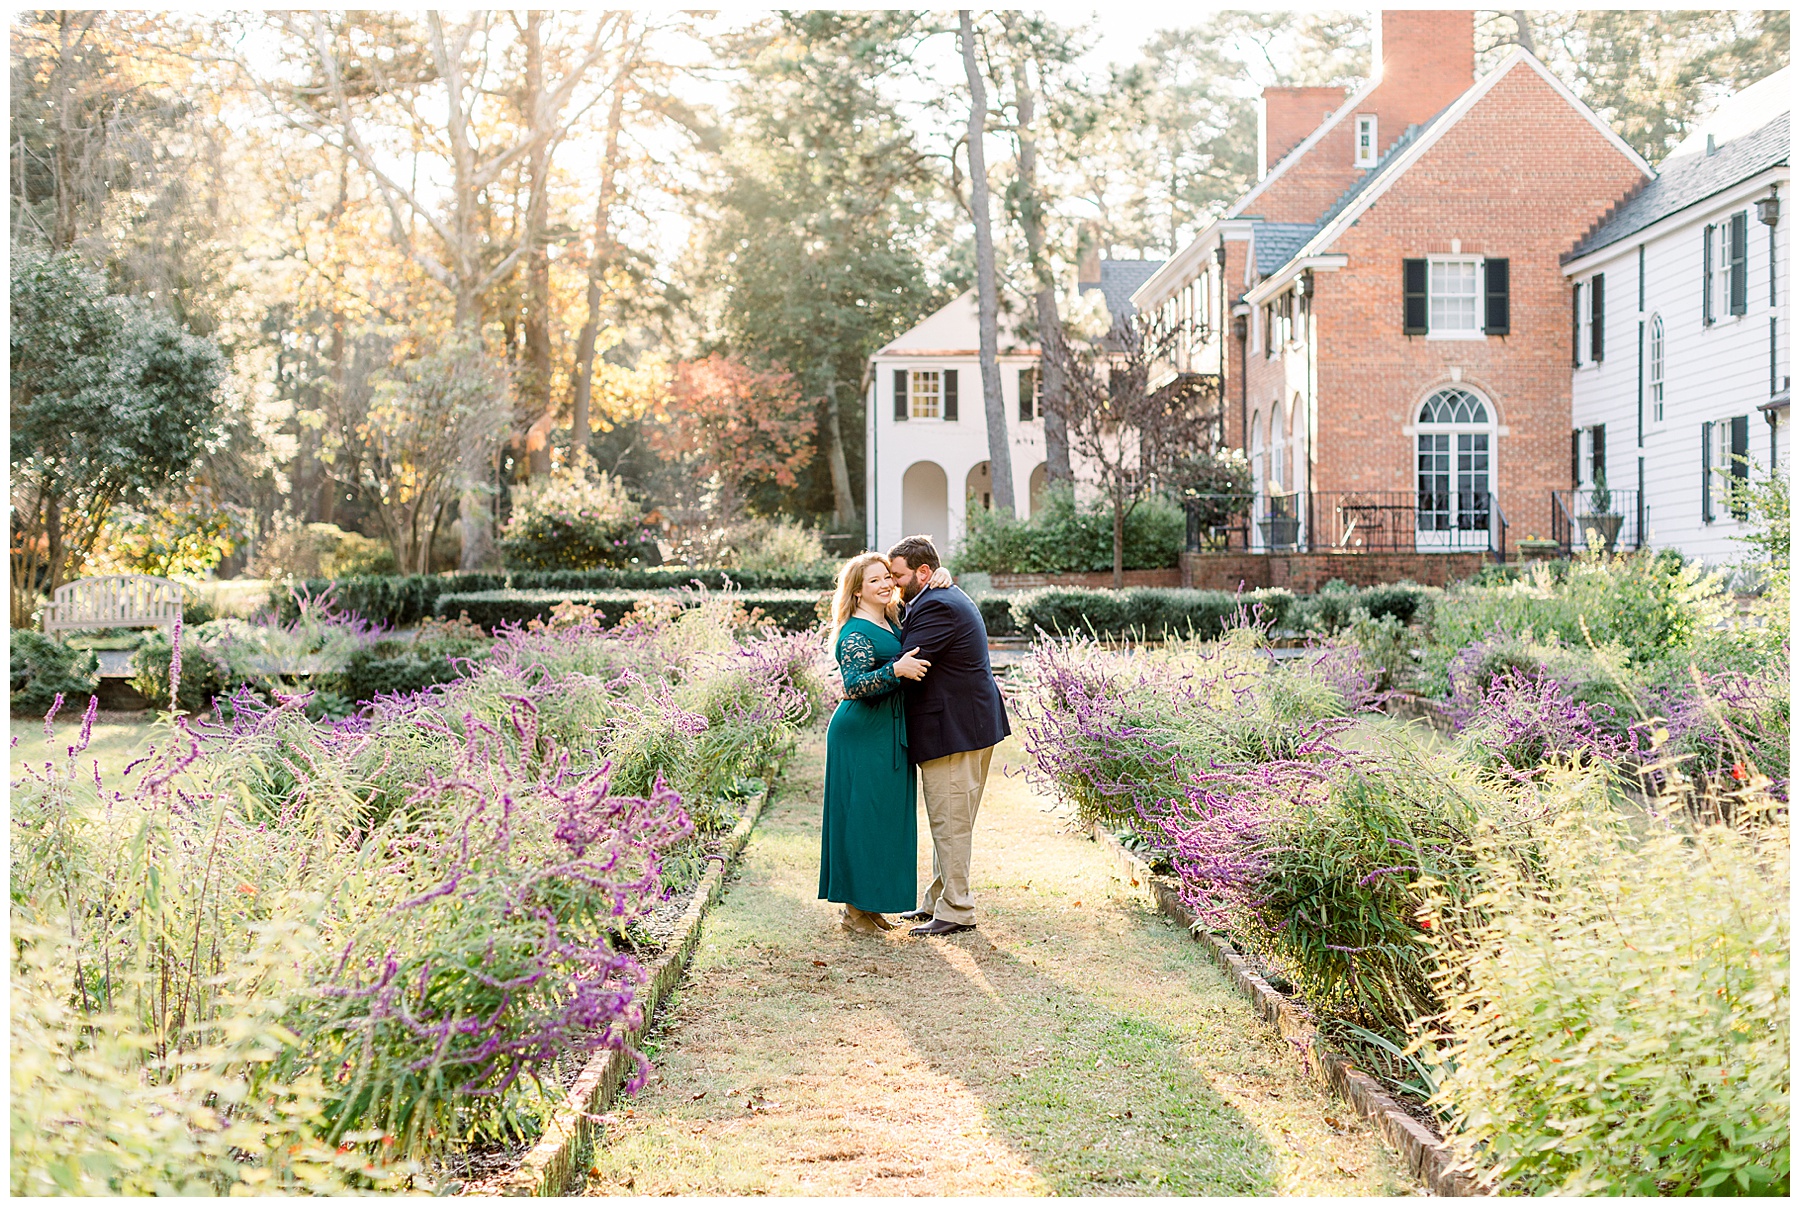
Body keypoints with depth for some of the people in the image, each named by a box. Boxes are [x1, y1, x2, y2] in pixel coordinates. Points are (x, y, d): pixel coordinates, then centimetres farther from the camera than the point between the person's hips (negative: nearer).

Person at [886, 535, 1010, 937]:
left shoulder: (936, 608, -19)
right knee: (949, 821, 17)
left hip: (955, 730, -11)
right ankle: (940, 900, 27)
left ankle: (956, 910, 4)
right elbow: (911, 661, 17)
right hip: (966, 724, 11)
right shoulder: (948, 598, 16)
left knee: (949, 822, -3)